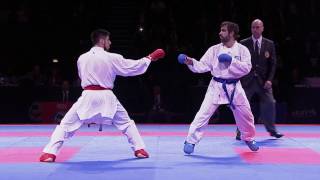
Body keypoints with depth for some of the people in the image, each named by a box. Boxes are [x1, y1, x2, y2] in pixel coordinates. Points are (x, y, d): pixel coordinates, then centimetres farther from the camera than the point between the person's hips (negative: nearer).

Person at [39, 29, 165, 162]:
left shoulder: (82, 58, 3)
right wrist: (150, 58, 16)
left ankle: (49, 153, -4)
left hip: (88, 97, 0)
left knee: (66, 124, 7)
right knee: (126, 123, 19)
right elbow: (133, 67, 4)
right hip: (106, 97, 0)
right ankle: (140, 149, 20)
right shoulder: (111, 58, -3)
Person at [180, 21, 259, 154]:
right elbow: (203, 66, -5)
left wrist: (231, 61, -22)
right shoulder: (214, 49, -1)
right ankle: (190, 141, -3)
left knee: (245, 114, 11)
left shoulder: (242, 50, -3)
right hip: (217, 86, -1)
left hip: (234, 87, 1)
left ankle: (249, 139, 36)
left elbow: (246, 68, -13)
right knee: (204, 113, -10)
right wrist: (191, 62, -21)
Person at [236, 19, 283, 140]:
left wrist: (269, 79, -8)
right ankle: (240, 132, 13)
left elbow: (273, 63, 3)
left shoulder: (269, 44, 3)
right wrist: (238, 79, -5)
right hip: (247, 80, -1)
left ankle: (272, 130, 20)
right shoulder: (243, 44, -2)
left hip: (263, 81, 2)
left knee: (270, 104, 2)